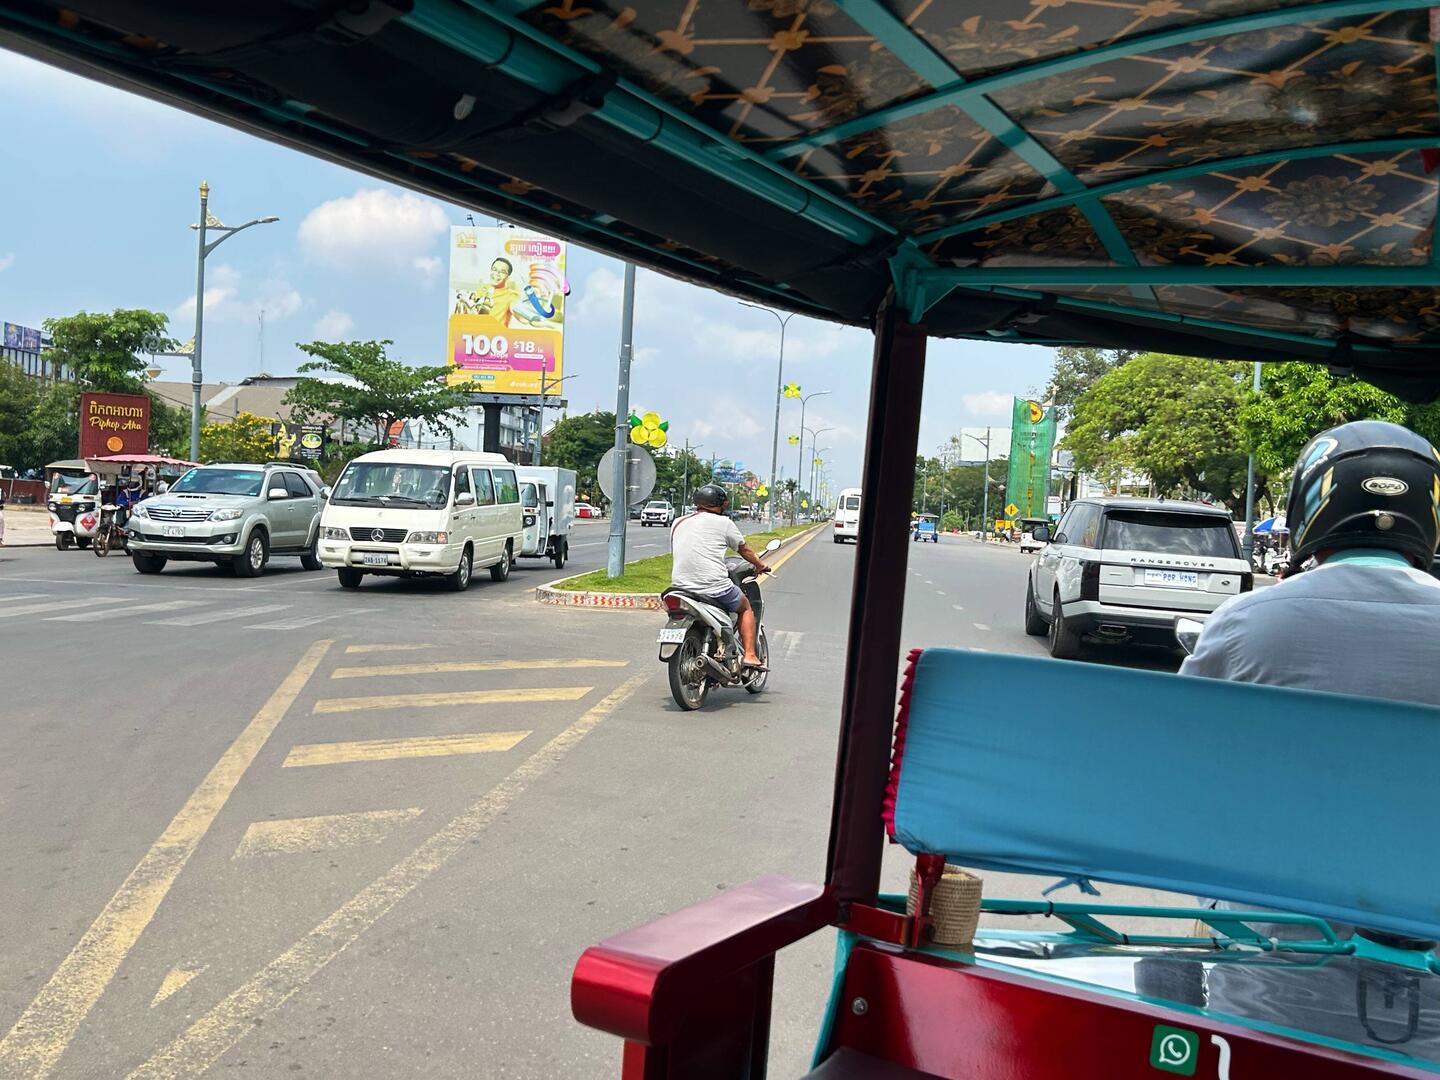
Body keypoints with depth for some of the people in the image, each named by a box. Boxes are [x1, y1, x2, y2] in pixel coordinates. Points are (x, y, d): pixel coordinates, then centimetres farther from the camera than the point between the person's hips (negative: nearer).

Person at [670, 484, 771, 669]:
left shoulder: (678, 523, 14)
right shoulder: (723, 523, 1)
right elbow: (744, 550, 11)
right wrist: (760, 566, 30)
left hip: (680, 585, 5)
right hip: (715, 588, -5)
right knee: (746, 607, 20)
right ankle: (750, 655, 9)